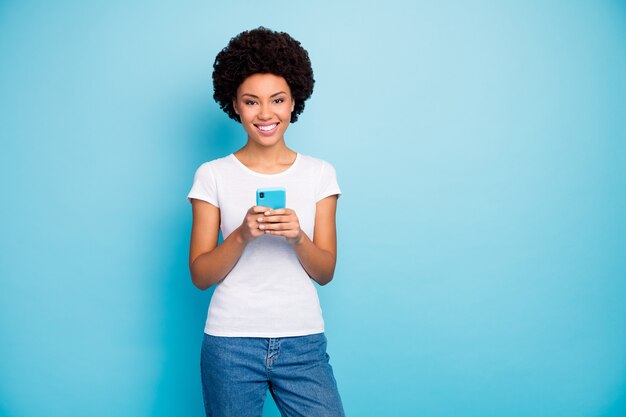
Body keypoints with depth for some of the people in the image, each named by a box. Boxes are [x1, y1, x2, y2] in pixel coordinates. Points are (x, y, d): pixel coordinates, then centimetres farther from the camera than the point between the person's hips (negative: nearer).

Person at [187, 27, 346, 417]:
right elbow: (200, 275, -2)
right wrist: (242, 235, -18)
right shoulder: (213, 175, 0)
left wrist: (298, 237, -17)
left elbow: (325, 272, 2)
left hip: (304, 343, 1)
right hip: (231, 344, -1)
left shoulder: (320, 173, 3)